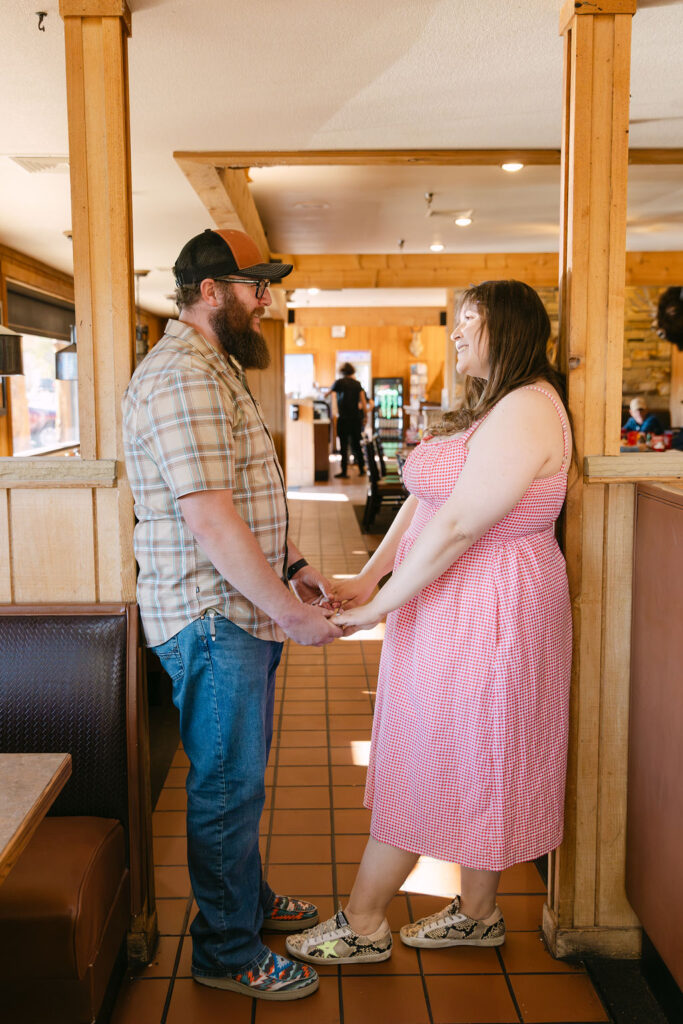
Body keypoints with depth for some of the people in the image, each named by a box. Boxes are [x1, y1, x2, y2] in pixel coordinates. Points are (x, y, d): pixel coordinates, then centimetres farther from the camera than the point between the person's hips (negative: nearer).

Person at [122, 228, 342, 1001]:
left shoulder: (213, 371, 16)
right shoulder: (182, 378, -20)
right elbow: (212, 523, -26)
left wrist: (292, 566, 13)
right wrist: (293, 614, -22)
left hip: (242, 611, 10)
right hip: (211, 618, -10)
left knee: (238, 772, 22)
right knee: (228, 784, 3)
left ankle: (246, 897, 40)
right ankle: (228, 954, 20)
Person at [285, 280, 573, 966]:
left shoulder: (525, 413, -20)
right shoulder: (490, 406, 15)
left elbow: (457, 527, -25)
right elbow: (426, 500, 12)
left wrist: (376, 609, -18)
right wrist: (367, 578, 5)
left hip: (482, 615, -10)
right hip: (453, 607, 10)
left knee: (422, 771, 2)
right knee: (470, 765, 18)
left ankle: (361, 927, 18)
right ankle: (477, 914, 34)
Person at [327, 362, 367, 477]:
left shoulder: (339, 382, -1)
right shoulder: (357, 384, 7)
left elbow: (328, 392, 17)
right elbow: (364, 402, 2)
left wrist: (325, 393, 39)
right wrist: (365, 416, 10)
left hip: (343, 418, -4)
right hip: (356, 418, 4)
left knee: (344, 445, -1)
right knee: (356, 444, 12)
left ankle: (344, 471, -3)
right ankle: (361, 469, 15)